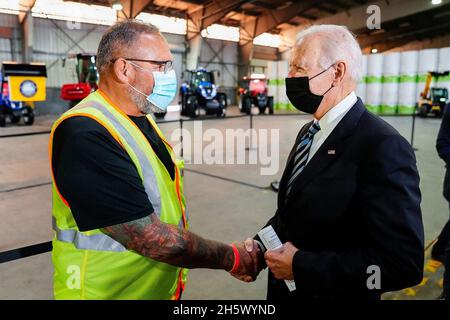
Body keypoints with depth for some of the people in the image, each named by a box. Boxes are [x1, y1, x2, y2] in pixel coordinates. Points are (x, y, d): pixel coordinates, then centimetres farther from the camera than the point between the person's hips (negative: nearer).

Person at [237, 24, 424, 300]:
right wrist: (260, 245, -6)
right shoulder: (308, 132, 3)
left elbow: (403, 262, -26)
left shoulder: (383, 146, -23)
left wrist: (302, 266, -23)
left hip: (333, 293, -7)